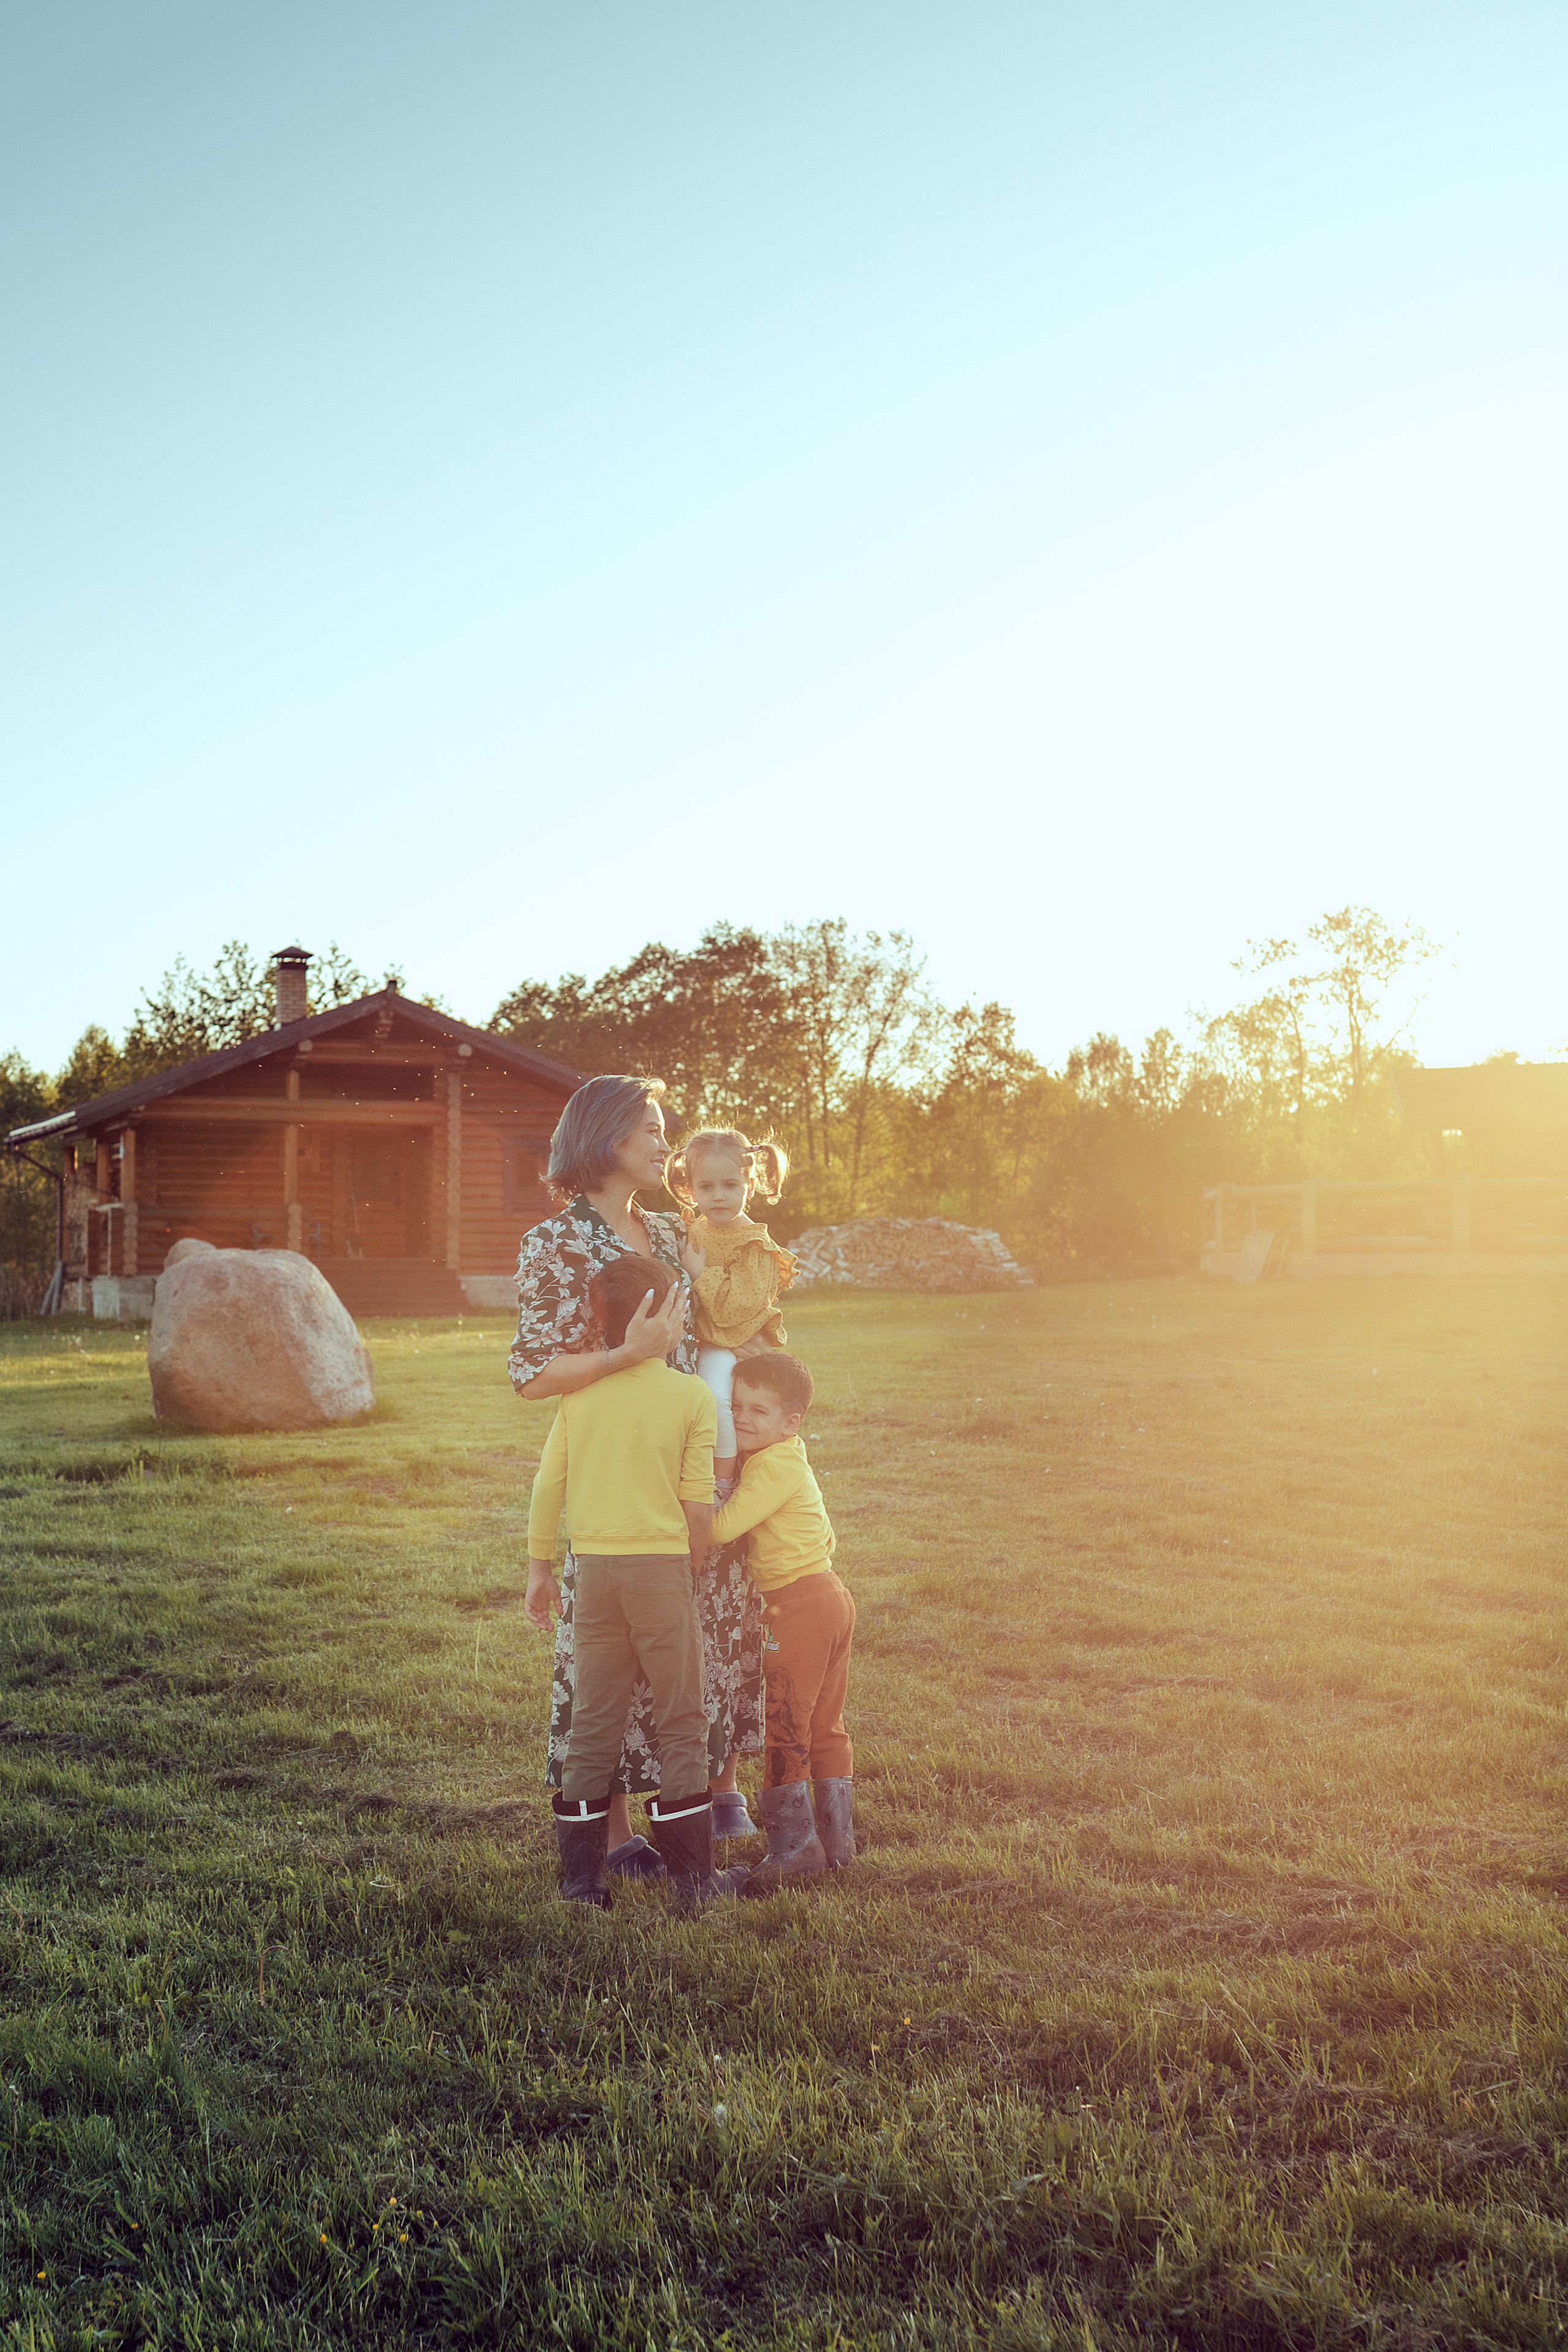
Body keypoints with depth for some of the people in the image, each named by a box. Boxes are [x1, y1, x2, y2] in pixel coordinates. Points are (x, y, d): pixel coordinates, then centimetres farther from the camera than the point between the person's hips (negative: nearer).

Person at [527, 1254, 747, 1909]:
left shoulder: (578, 1393, 2)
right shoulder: (693, 1397, -8)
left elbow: (548, 1485, 5)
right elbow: (698, 1508, -7)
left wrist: (540, 1566, 17)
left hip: (593, 1568, 4)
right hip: (663, 1566, -3)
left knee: (592, 1725, 12)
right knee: (681, 1724, 8)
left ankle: (582, 1876, 17)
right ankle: (695, 1877, 13)